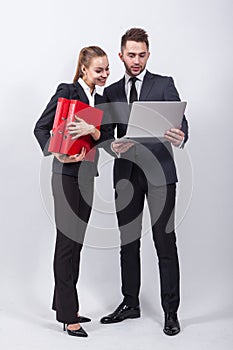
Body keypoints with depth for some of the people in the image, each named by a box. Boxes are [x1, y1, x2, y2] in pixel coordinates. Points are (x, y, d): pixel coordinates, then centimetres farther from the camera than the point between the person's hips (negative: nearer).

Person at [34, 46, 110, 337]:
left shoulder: (101, 100, 14)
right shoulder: (66, 92, -6)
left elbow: (106, 137, 3)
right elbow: (41, 127, -7)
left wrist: (93, 130, -18)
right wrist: (57, 153, -21)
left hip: (87, 176, 7)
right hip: (67, 174, -7)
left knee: (76, 242, 12)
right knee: (68, 242, -4)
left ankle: (63, 303, 25)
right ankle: (68, 314, 3)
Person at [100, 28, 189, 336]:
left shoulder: (164, 85, 1)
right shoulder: (111, 92, 12)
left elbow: (181, 122, -9)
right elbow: (106, 133, 10)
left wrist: (179, 138, -33)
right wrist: (113, 146, -13)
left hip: (159, 172, -4)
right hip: (126, 174, 4)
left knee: (165, 242, -1)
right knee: (128, 241, 11)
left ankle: (171, 311, 9)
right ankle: (130, 304, 25)